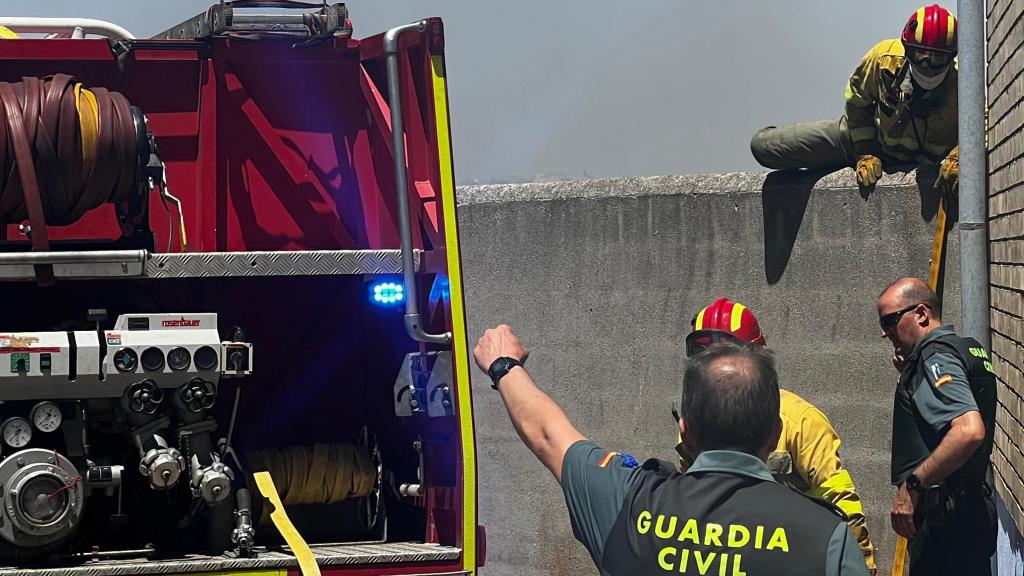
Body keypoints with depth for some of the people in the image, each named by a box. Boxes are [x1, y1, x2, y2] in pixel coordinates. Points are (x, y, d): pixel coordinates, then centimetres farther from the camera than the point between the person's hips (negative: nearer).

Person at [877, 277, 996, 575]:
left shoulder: (936, 358, -15)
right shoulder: (968, 348, 16)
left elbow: (970, 431, -30)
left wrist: (911, 486, -25)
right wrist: (908, 374, 15)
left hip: (944, 521, -10)